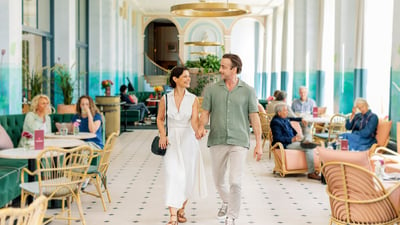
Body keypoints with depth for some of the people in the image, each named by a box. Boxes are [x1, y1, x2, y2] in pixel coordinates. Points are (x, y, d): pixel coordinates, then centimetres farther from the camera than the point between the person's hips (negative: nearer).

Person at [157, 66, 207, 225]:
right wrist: (162, 135, -4)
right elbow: (160, 119, 12)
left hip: (188, 140, 1)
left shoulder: (193, 99, -2)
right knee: (173, 176, -11)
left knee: (187, 177, 8)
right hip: (171, 141, -1)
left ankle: (181, 209, 31)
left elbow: (194, 121, -13)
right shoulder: (165, 98, -1)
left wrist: (198, 131, -34)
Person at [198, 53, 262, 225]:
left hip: (239, 142, -2)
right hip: (217, 141, 3)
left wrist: (258, 143, -3)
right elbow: (205, 113, 4)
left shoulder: (248, 91, 0)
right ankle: (226, 202, 46)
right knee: (218, 180, 16)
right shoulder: (212, 90, 4)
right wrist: (201, 127, -19)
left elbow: (254, 118, 1)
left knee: (235, 182, -12)